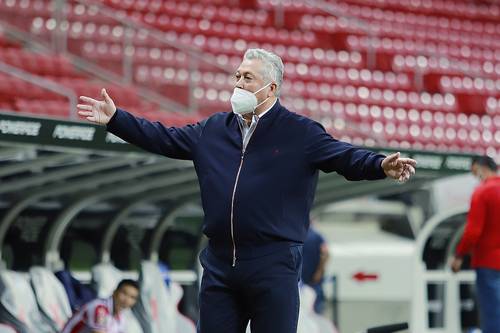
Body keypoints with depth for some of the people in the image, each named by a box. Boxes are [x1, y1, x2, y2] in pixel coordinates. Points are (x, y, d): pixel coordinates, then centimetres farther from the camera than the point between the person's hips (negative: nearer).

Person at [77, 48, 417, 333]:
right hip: (219, 265, 5)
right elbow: (163, 139, 20)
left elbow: (345, 157, -10)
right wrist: (116, 118, 18)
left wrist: (381, 166, -29)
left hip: (274, 267, -5)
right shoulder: (213, 129, 13)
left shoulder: (300, 133, -1)